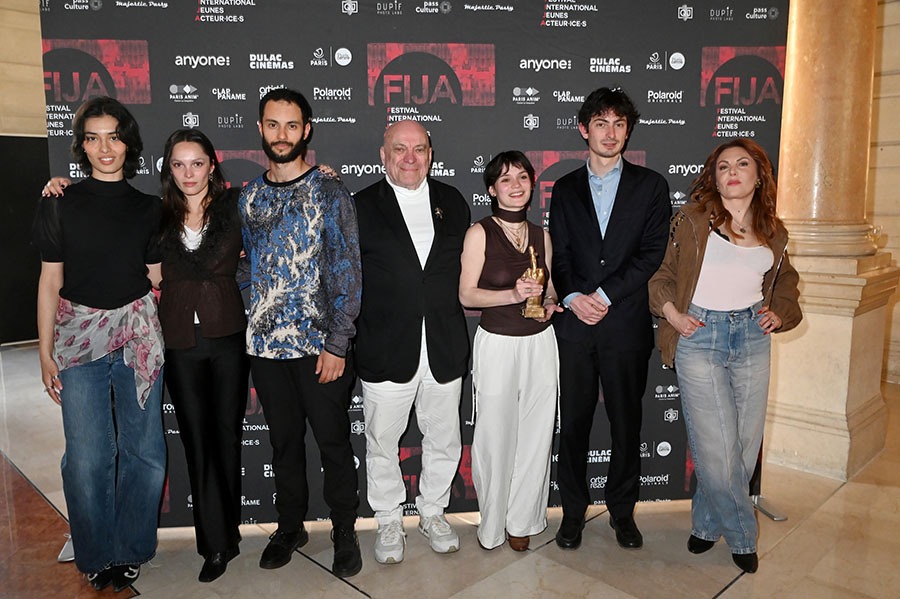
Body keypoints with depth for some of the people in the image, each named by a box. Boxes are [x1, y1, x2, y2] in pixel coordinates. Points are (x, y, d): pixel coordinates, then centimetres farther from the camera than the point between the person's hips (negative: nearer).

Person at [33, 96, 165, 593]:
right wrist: (45, 353, 2)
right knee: (87, 455, 0)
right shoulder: (60, 205, 3)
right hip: (79, 334, -1)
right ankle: (97, 556, 22)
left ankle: (130, 551, 24)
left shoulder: (147, 207, 8)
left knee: (144, 449, 4)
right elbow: (50, 281, 3)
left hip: (138, 333, 2)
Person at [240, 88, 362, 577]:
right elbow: (247, 265, 14)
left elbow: (346, 271, -8)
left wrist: (337, 344, -14)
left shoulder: (328, 191, -5)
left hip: (319, 344, -4)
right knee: (283, 440, 16)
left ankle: (344, 532, 25)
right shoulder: (249, 196, 9)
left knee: (333, 441, 7)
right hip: (264, 343, 4)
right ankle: (290, 526, 34)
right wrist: (246, 329, 5)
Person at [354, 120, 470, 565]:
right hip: (385, 352, -2)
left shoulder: (452, 202, 8)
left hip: (445, 349, 3)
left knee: (443, 440, 15)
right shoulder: (362, 207, -1)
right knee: (382, 444, 11)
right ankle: (389, 522, 32)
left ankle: (432, 512, 38)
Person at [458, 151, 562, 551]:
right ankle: (492, 525, 25)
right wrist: (513, 294, -22)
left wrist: (549, 304, -2)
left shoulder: (541, 236, 9)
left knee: (535, 436, 10)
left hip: (540, 343, 4)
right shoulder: (480, 233, -5)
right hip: (497, 345, -4)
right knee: (496, 438, 4)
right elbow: (467, 294, -9)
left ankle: (522, 520, 29)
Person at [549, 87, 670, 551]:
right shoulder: (565, 189, 12)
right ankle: (573, 511, 23)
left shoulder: (650, 186, 7)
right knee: (573, 422, 7)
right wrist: (573, 298, -11)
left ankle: (622, 511, 27)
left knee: (626, 423, 9)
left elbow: (652, 253, -3)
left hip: (627, 324, -1)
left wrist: (605, 295, -12)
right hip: (574, 325, 1)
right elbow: (557, 255, 6)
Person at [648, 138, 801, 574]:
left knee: (745, 444, 7)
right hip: (699, 336, -4)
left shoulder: (774, 234, 11)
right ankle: (742, 536, 19)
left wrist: (780, 315, 7)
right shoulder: (693, 219, -2)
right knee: (716, 449, -4)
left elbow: (785, 285, 25)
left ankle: (707, 523, 28)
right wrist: (672, 314, -9)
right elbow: (659, 271, 3)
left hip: (752, 338, 4)